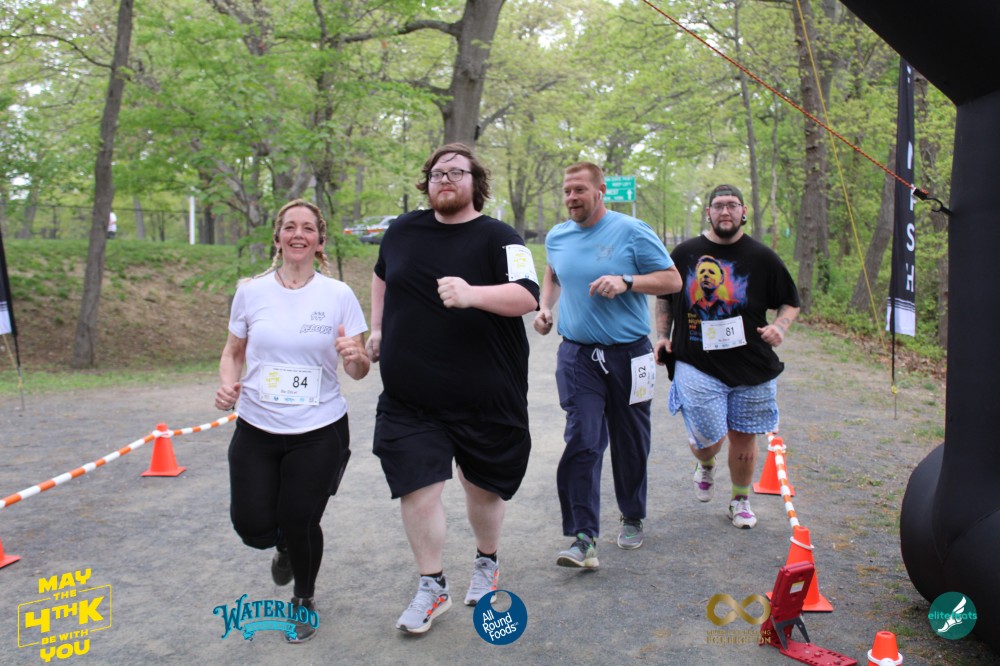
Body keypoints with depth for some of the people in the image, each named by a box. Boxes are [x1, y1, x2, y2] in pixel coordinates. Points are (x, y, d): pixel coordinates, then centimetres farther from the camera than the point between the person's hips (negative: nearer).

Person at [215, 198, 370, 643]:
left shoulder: (339, 295, -6)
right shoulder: (251, 291, -1)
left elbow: (359, 371, -5)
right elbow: (233, 352, 11)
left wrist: (354, 356, -27)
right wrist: (228, 385, -9)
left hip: (319, 433, -2)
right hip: (256, 430, 2)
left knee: (300, 523, 2)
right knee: (253, 527, 1)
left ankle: (304, 599, 36)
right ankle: (285, 548, 42)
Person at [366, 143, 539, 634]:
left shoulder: (497, 238, -7)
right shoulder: (404, 230, 6)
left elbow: (526, 298, -22)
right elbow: (382, 275, 26)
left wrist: (471, 294, -37)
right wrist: (378, 328, 19)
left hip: (484, 395, -2)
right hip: (409, 395, 3)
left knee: (484, 486, 13)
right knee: (417, 487, -2)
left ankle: (486, 564, 41)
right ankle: (432, 588, 18)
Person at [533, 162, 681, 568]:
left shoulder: (632, 231, -6)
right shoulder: (556, 237, 7)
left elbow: (672, 280, -6)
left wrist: (626, 282, -20)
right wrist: (545, 307, 8)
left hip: (628, 354, -2)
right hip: (577, 355, 2)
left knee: (631, 443, 11)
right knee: (582, 441, -11)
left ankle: (632, 518, 34)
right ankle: (584, 538, -7)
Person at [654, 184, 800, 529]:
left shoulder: (762, 257, 3)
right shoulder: (685, 253, 5)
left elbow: (790, 302, 11)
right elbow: (664, 297, 17)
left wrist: (780, 326, -9)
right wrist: (663, 335, 7)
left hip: (751, 367, 1)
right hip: (697, 365, -1)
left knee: (743, 437, 9)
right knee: (709, 438, -11)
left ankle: (740, 501, 34)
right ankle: (705, 466, 28)